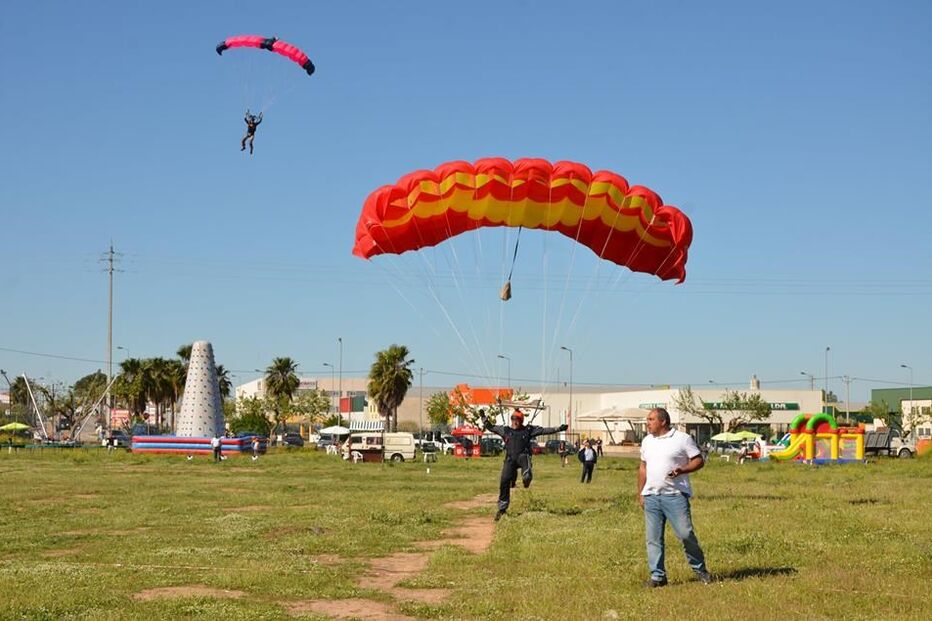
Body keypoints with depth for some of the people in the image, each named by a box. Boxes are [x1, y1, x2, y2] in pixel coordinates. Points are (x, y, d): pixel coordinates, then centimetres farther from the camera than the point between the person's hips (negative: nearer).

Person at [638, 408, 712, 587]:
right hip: (651, 496, 5)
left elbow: (699, 461, -2)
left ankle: (700, 569, 10)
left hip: (675, 495, -5)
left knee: (686, 534, -7)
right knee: (653, 538, 3)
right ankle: (657, 576, 10)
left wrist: (682, 470, -18)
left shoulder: (682, 439, -2)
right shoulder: (647, 441, 15)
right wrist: (640, 493, 16)